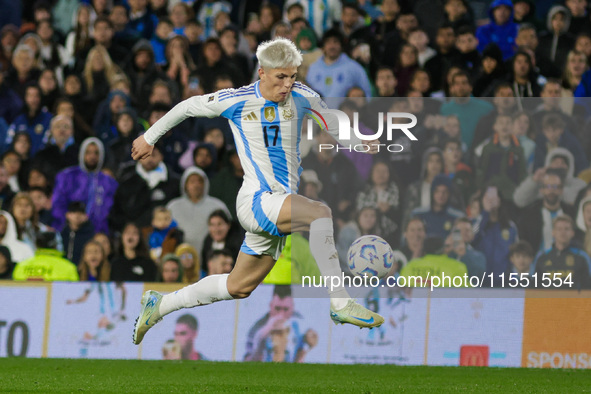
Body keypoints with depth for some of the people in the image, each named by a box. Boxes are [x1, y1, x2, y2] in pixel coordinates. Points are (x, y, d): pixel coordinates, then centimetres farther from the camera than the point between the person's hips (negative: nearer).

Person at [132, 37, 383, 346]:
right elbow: (188, 107, 9)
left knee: (238, 288, 15)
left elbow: (332, 125, 21)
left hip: (283, 206, 6)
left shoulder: (302, 97, 4)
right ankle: (340, 304, -33)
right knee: (320, 213, -32)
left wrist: (364, 144, 3)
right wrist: (150, 137, 19)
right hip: (256, 201, -6)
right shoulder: (235, 101, -7)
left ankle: (160, 304, 33)